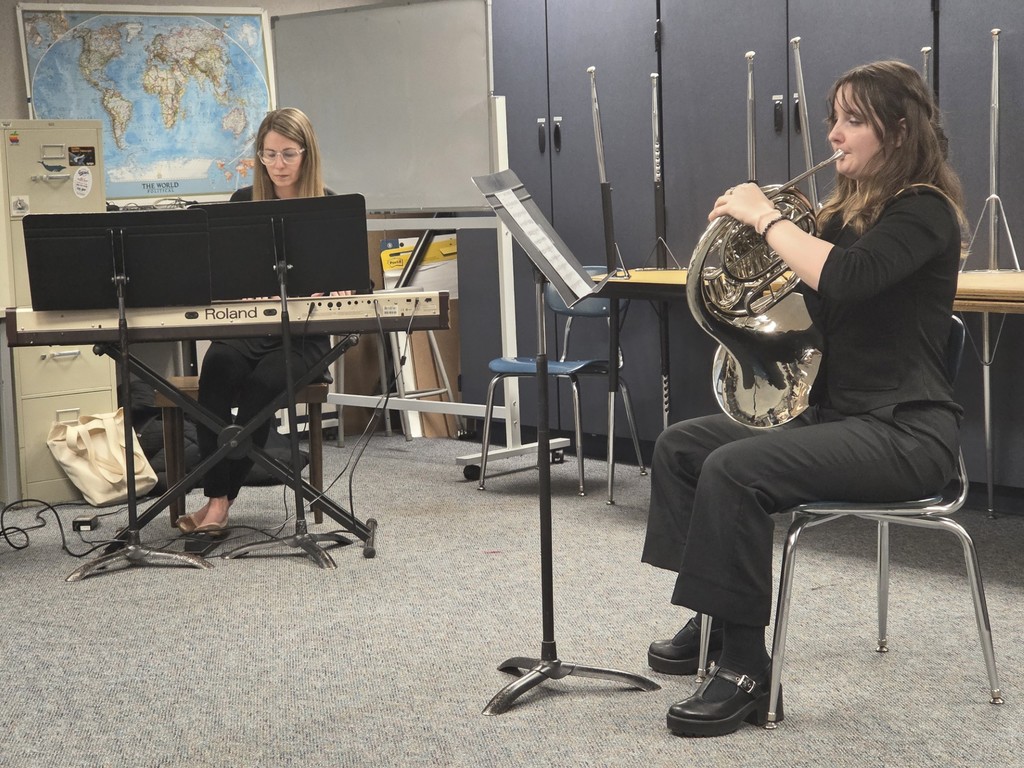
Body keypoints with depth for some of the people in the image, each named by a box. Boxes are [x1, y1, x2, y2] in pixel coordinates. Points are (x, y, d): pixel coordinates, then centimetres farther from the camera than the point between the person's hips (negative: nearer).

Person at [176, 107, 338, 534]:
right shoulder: (243, 202, 12)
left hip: (303, 333, -2)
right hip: (247, 324, 2)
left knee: (262, 382, -32)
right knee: (219, 363, -32)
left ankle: (220, 499, -23)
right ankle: (216, 499, -34)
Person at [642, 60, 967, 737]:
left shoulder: (924, 210, -14)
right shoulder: (851, 208, 14)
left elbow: (841, 278, -33)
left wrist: (765, 217, -21)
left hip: (904, 431, -10)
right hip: (837, 413, 10)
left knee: (734, 470, -28)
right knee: (680, 445, 6)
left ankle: (746, 668, -20)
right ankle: (712, 618, 11)